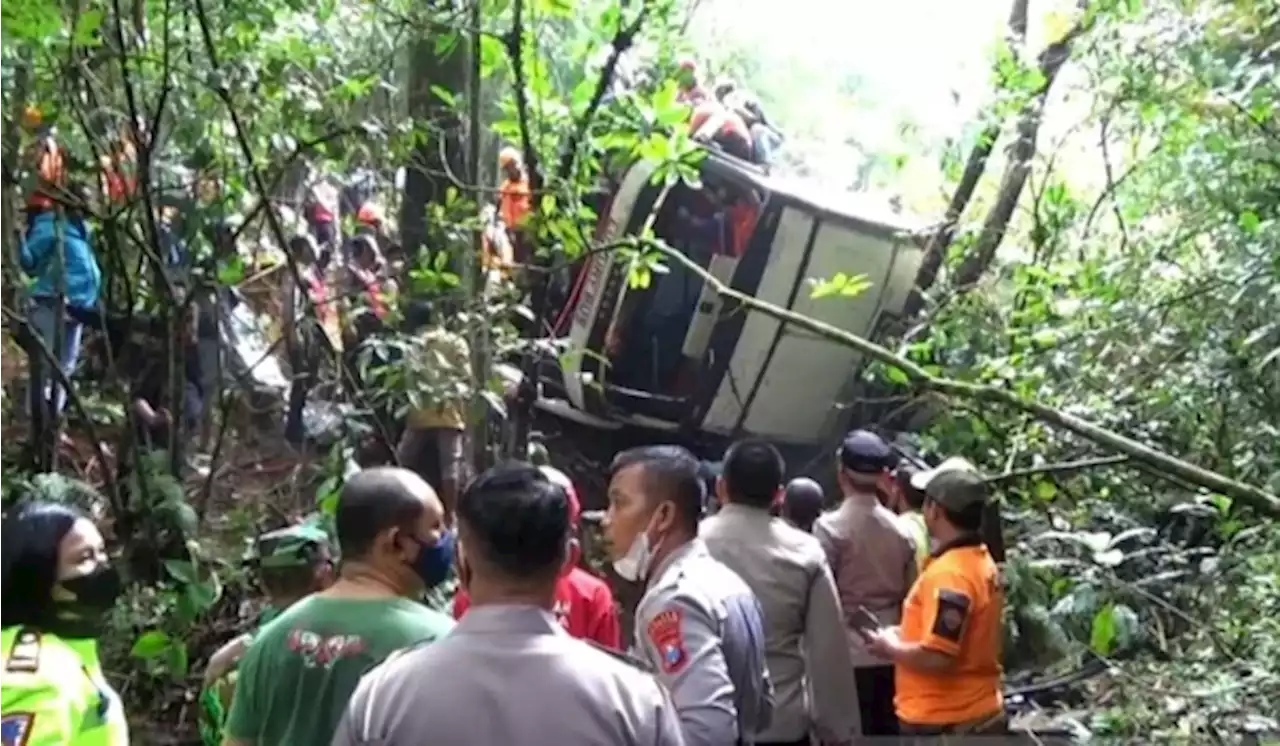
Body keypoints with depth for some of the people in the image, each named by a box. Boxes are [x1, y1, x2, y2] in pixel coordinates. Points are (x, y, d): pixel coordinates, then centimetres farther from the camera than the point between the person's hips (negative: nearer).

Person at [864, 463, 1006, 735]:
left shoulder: (948, 573, -23)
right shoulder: (982, 562, 8)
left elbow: (936, 657, -28)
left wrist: (891, 647, -9)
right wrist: (903, 635, 11)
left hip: (945, 724, -10)